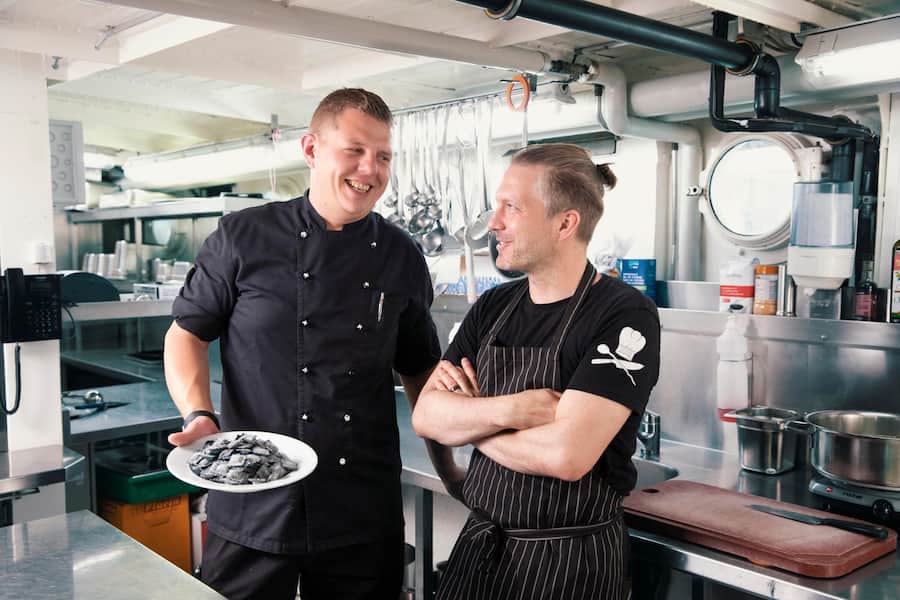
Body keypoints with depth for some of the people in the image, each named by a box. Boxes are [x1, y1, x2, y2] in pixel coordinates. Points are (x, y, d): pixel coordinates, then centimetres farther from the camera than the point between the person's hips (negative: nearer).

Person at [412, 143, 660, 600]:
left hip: (569, 560, -5)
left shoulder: (624, 316, -17)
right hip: (478, 543, 5)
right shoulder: (493, 308, 3)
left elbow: (566, 454, -27)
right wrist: (506, 411, -22)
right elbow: (426, 416, -4)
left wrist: (469, 423, -11)